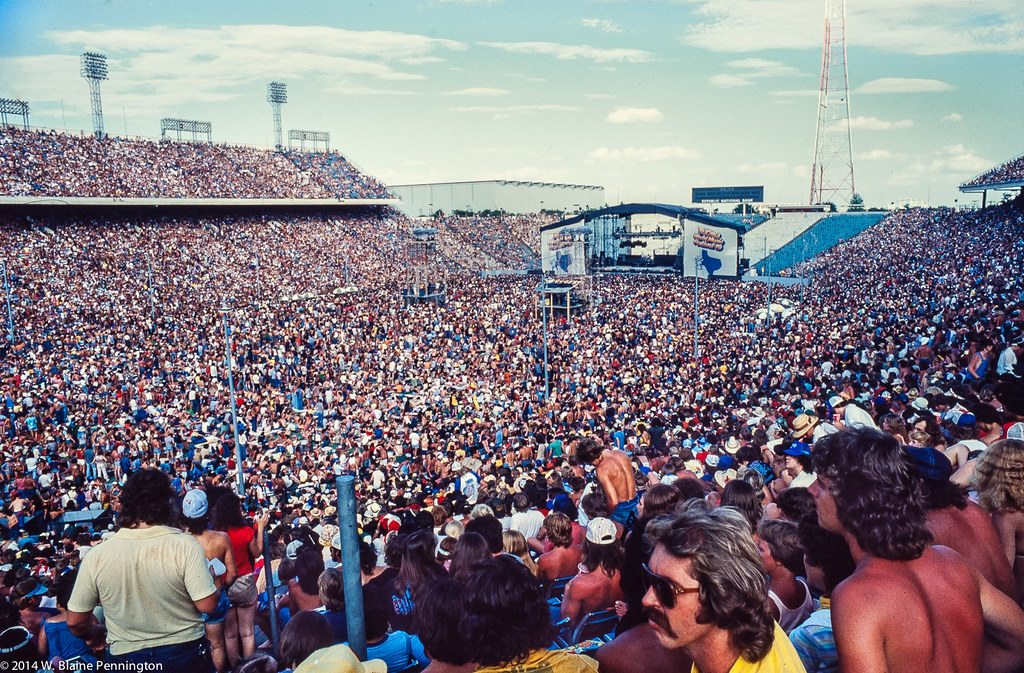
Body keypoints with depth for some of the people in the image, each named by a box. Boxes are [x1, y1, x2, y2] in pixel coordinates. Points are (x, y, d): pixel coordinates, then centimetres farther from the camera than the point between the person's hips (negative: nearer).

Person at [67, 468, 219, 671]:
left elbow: (75, 622, -1)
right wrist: (211, 579, 1)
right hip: (185, 654, -1)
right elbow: (207, 605, -18)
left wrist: (95, 637, 20)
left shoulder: (96, 557, -9)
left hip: (126, 657, 1)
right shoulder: (186, 546, -18)